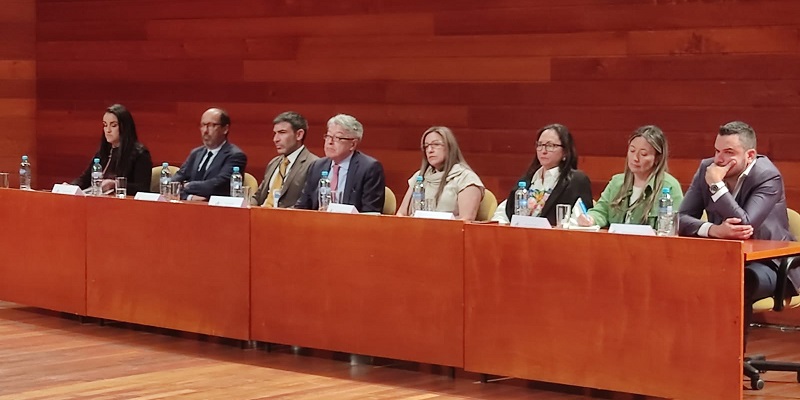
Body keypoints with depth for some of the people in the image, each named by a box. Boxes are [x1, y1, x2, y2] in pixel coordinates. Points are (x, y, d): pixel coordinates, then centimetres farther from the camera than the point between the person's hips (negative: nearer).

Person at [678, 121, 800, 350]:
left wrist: (717, 185, -29)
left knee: (739, 283, -37)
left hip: (767, 263, -5)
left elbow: (745, 225, -30)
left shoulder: (768, 177, -18)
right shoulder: (707, 168, -3)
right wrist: (714, 229, -27)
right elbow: (682, 218, -7)